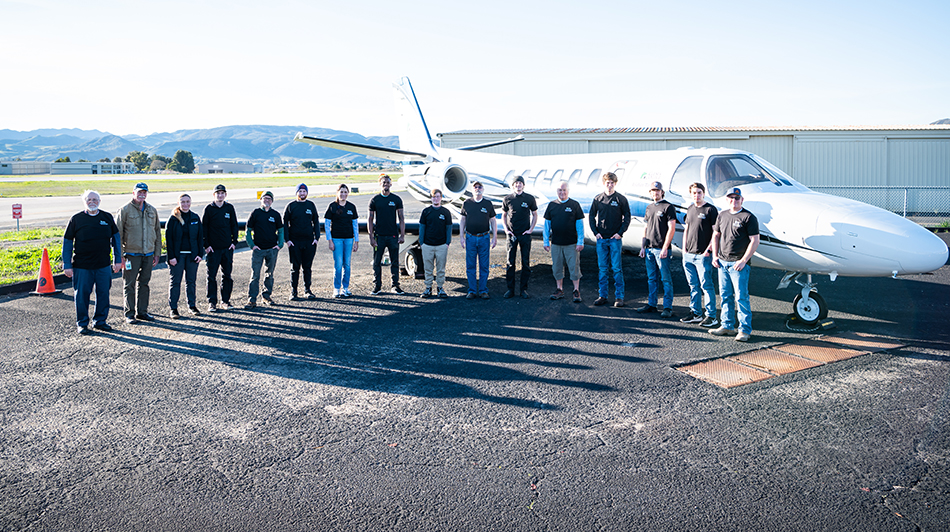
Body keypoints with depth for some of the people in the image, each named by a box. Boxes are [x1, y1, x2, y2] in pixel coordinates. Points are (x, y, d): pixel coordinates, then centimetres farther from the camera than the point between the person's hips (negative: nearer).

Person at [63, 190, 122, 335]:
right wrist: (67, 265, -2)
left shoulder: (107, 217, 5)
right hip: (82, 266, -2)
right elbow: (67, 242, 2)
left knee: (103, 293, 8)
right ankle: (82, 323, 18)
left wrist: (118, 260, 7)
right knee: (81, 295, 4)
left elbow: (116, 238, 12)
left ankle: (100, 320, 23)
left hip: (104, 265, 2)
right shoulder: (76, 219, -2)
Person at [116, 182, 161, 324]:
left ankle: (142, 311, 20)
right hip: (131, 254, -4)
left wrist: (157, 253, 11)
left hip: (148, 255, 4)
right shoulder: (125, 210, -4)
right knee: (130, 285, 1)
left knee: (144, 284, 11)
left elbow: (158, 233, 16)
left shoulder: (152, 210, 11)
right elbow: (117, 234, -5)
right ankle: (129, 314, 9)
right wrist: (119, 256, -10)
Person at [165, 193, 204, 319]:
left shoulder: (195, 218, 7)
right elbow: (168, 238, -4)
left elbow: (200, 237, 10)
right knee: (175, 282, 1)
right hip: (177, 255, -3)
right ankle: (173, 309, 6)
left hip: (192, 254, 3)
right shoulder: (173, 219, -2)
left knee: (192, 281, 9)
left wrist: (200, 254, 1)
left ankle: (192, 306, 20)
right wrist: (171, 256, -11)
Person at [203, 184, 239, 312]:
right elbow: (204, 227, 1)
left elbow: (234, 225, 12)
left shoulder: (229, 208, 7)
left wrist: (234, 242, 2)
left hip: (227, 248, 2)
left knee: (227, 275, 7)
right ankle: (212, 302, 6)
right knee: (211, 276, -1)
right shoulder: (209, 208, 0)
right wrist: (206, 245, -7)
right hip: (213, 248, -2)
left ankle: (226, 301, 16)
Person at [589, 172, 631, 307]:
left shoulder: (621, 199, 0)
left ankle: (619, 296, 4)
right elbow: (591, 216, 12)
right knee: (602, 268, 7)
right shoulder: (598, 199, 7)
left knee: (617, 268, -2)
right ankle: (602, 295, 14)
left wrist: (620, 233, -7)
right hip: (601, 239, 3)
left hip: (615, 239, -2)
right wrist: (595, 232, 1)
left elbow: (627, 217, 2)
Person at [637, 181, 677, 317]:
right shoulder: (649, 208, 17)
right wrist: (642, 247, 13)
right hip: (649, 248, 7)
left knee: (666, 279, -3)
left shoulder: (668, 207, -4)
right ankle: (651, 304, 19)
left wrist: (665, 248, -15)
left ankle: (668, 307, 0)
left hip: (661, 248, -7)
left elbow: (671, 228, -10)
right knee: (651, 278, 11)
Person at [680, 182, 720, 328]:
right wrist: (684, 249, 11)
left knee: (706, 285, -5)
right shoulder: (690, 209, 15)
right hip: (688, 255, 7)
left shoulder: (710, 209, -5)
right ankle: (696, 313, 20)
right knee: (693, 285, 12)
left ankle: (711, 316, 1)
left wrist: (708, 250, -13)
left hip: (702, 255, -7)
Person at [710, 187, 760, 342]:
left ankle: (745, 330, 1)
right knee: (725, 295, 12)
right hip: (722, 262, 6)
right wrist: (715, 255, 10)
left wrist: (743, 261, -16)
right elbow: (716, 235, 22)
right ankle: (727, 326, 21)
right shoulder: (722, 215, 14)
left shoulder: (749, 217, -6)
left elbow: (755, 241, -10)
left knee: (741, 296, -5)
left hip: (738, 264, -6)